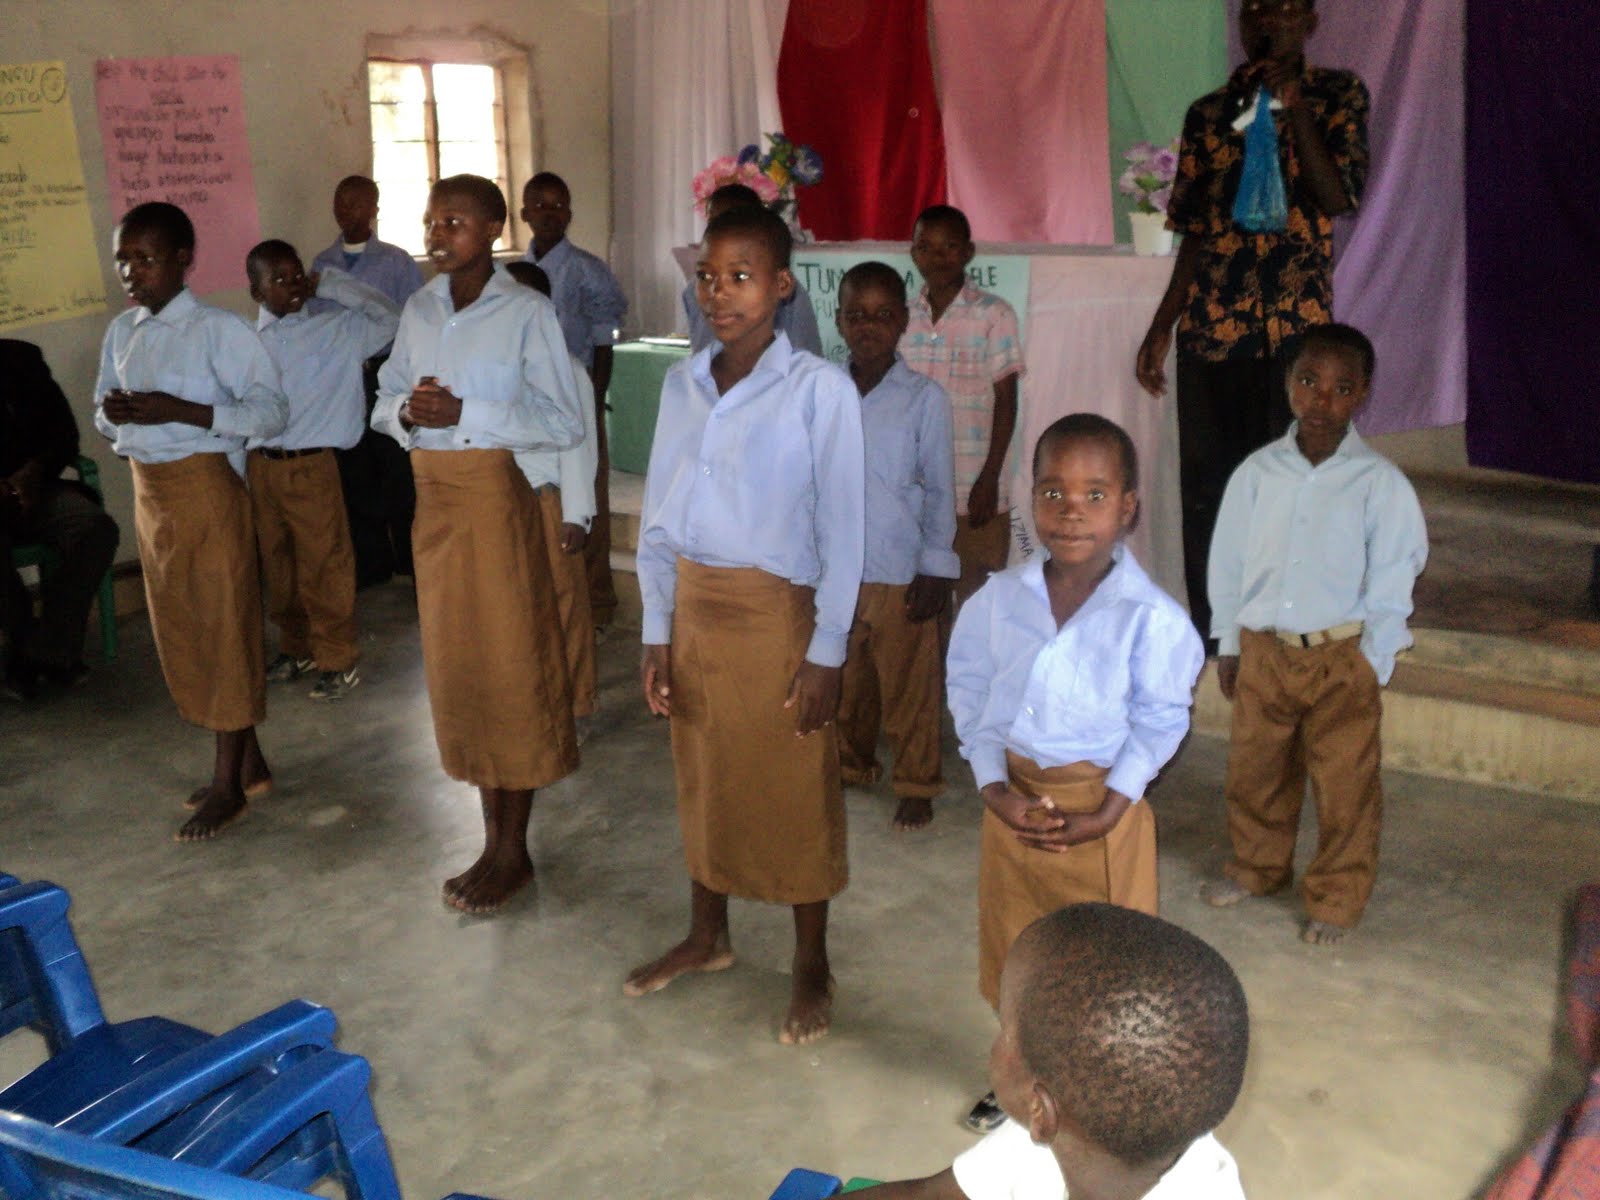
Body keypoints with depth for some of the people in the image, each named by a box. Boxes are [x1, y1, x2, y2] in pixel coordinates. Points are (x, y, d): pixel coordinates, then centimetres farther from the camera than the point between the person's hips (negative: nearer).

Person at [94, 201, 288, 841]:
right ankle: (248, 762, 26)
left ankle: (229, 785, 11)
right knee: (180, 631, 13)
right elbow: (104, 417, 18)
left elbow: (271, 410, -15)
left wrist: (179, 410, -23)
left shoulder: (219, 329, -11)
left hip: (206, 487, -7)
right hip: (149, 491, 8)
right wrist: (112, 413, -7)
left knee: (223, 627, 1)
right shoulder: (121, 332, 9)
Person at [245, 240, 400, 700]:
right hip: (260, 466, 4)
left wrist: (330, 283, -5)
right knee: (278, 564, 16)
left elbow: (389, 317, -9)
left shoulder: (334, 330, -2)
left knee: (324, 566, 1)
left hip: (311, 466, -3)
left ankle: (337, 661, 14)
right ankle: (295, 648, 33)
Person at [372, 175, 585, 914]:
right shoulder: (418, 310, 9)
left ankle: (512, 851, 15)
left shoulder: (527, 312, -8)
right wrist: (408, 412, -8)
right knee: (454, 665, 10)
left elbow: (564, 424, -11)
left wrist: (463, 414, -19)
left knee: (507, 665, 1)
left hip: (495, 493, -6)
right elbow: (385, 402, 15)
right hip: (433, 497, 6)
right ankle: (494, 839, 23)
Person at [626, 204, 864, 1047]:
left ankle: (811, 969, 25)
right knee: (703, 780, 18)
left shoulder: (819, 389, -12)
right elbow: (658, 516, 7)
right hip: (695, 607, 5)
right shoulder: (681, 384, 3)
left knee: (797, 794, 7)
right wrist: (656, 631, 5)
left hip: (777, 612, -5)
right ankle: (707, 937, 39)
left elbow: (842, 529, -11)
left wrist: (827, 651, -12)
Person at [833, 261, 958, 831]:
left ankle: (916, 784, 24)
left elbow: (940, 490, -4)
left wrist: (936, 568, -7)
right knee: (845, 680, 17)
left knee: (909, 687, 7)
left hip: (900, 575, -3)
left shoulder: (924, 398, -7)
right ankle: (852, 764, 38)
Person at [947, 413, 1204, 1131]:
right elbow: (970, 692, 2)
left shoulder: (1151, 617, -15)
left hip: (1101, 807, -4)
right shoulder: (999, 600, -5)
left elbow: (1160, 719, -8)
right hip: (1015, 798, 4)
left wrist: (1107, 811, -14)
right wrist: (994, 786, -9)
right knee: (1015, 950, 19)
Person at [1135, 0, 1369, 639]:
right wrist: (1160, 327, 10)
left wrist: (1293, 107, -13)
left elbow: (1337, 198, -8)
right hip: (1209, 327, 3)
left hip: (1297, 328, -2)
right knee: (1206, 488, 5)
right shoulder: (1207, 113, 12)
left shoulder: (1338, 95, 6)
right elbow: (1194, 234, 13)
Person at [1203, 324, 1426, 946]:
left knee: (1345, 785, 6)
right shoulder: (1256, 473, -1)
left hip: (1341, 656, -3)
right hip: (1263, 651, 3)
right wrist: (1229, 644, 7)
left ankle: (1336, 899, 24)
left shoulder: (1380, 483, -9)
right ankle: (1258, 867, 39)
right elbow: (1228, 561, 6)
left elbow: (1392, 579, -5)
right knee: (1253, 770, 16)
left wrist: (1373, 661, -7)